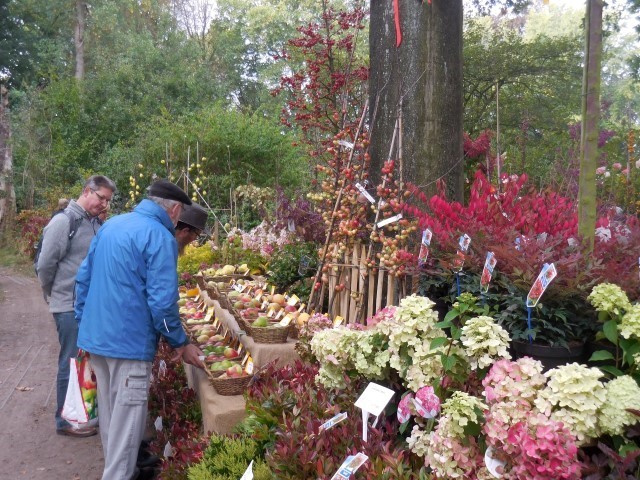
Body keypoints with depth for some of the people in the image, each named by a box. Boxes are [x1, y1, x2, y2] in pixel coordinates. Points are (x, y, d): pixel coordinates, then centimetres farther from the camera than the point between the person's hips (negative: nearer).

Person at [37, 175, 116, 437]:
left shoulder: (93, 224, 8)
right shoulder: (63, 222, -14)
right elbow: (45, 265, -13)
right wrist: (54, 295, 0)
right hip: (70, 308, -7)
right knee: (71, 364, 3)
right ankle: (66, 421, 17)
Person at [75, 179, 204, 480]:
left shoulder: (110, 225, 10)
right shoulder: (160, 237, -15)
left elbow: (83, 277, 14)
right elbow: (162, 301, -20)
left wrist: (82, 323, 21)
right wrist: (181, 344, -9)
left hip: (95, 336, 9)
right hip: (128, 342, -9)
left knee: (109, 413, 21)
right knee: (127, 418, 2)